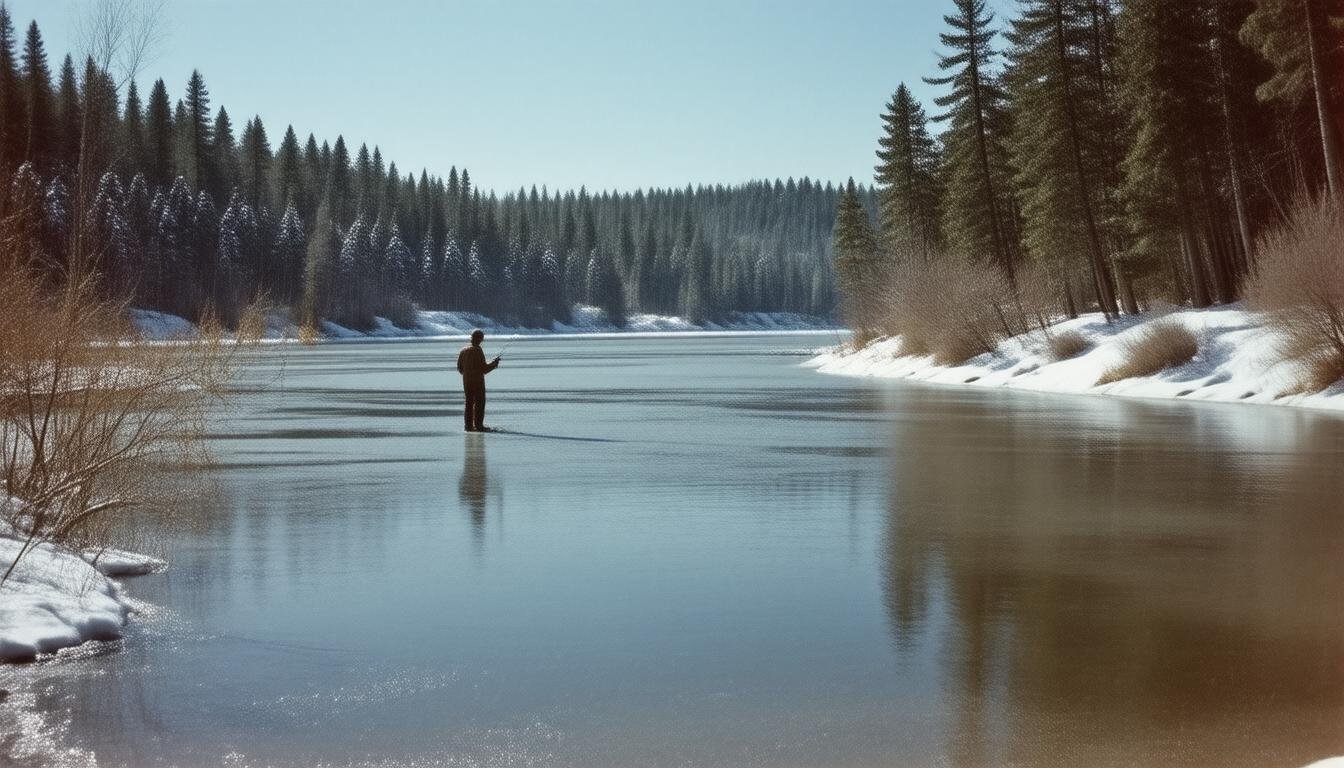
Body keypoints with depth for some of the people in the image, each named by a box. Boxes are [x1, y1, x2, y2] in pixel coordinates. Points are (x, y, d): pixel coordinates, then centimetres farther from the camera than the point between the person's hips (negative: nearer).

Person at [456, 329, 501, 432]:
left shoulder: (463, 350, 7)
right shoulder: (478, 350, -15)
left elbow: (459, 368, 13)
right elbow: (484, 369, -17)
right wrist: (494, 363, -2)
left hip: (466, 381, 7)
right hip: (478, 381, -7)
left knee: (469, 402, 12)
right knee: (480, 403, 0)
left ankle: (469, 425, 12)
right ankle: (478, 425, -2)